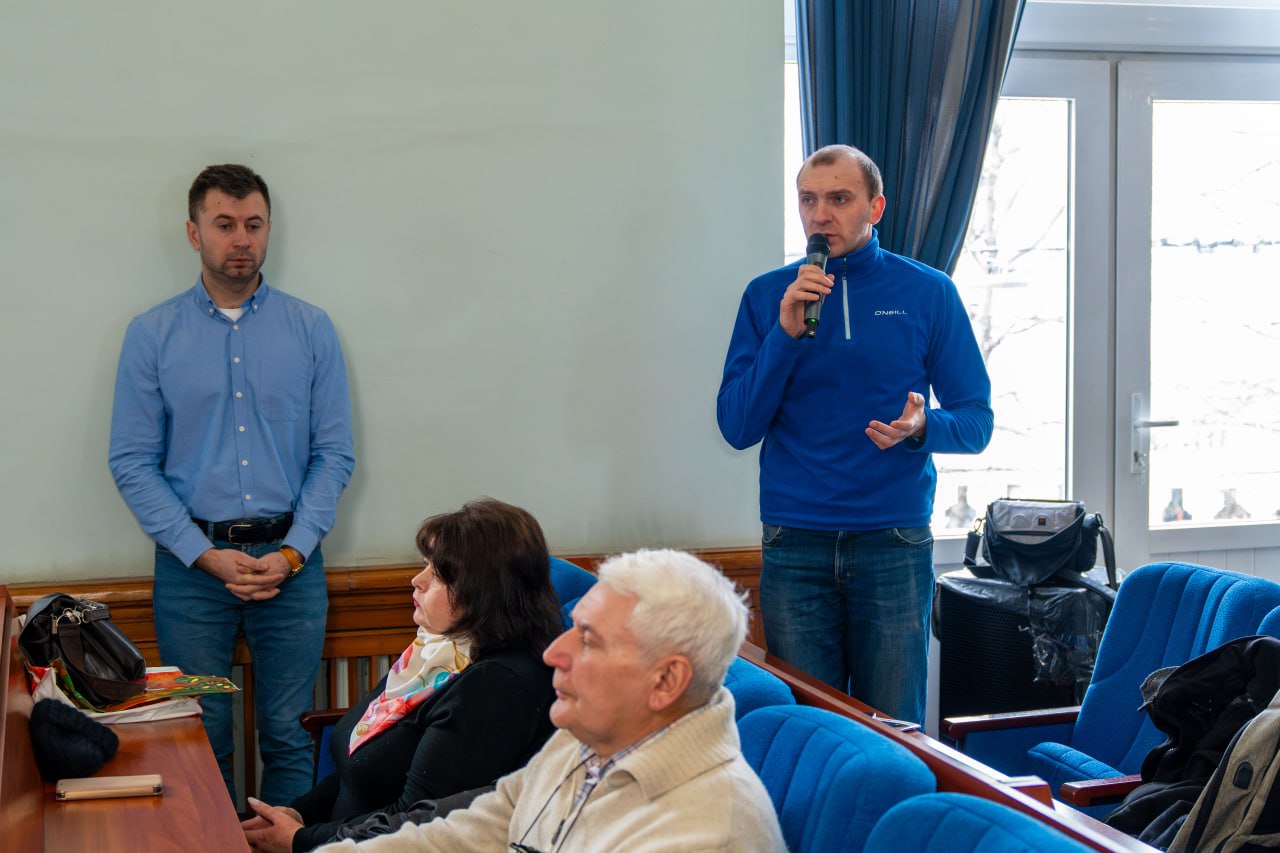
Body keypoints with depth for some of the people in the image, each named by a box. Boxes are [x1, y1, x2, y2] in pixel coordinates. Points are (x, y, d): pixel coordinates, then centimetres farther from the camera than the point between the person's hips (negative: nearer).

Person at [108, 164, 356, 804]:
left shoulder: (311, 330, 4)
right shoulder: (151, 335, 2)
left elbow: (335, 453, 3)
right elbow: (132, 462, -1)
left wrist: (292, 553, -9)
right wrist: (205, 554, -10)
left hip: (290, 559, 1)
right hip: (191, 563, 0)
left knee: (287, 737, 5)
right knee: (201, 739, 5)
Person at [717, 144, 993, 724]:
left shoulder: (928, 294, 4)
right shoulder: (768, 297, 7)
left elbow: (976, 421, 5)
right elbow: (737, 427, 1)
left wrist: (921, 427, -17)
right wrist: (786, 334, -11)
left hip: (895, 543, -1)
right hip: (794, 547, 1)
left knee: (893, 730, 4)